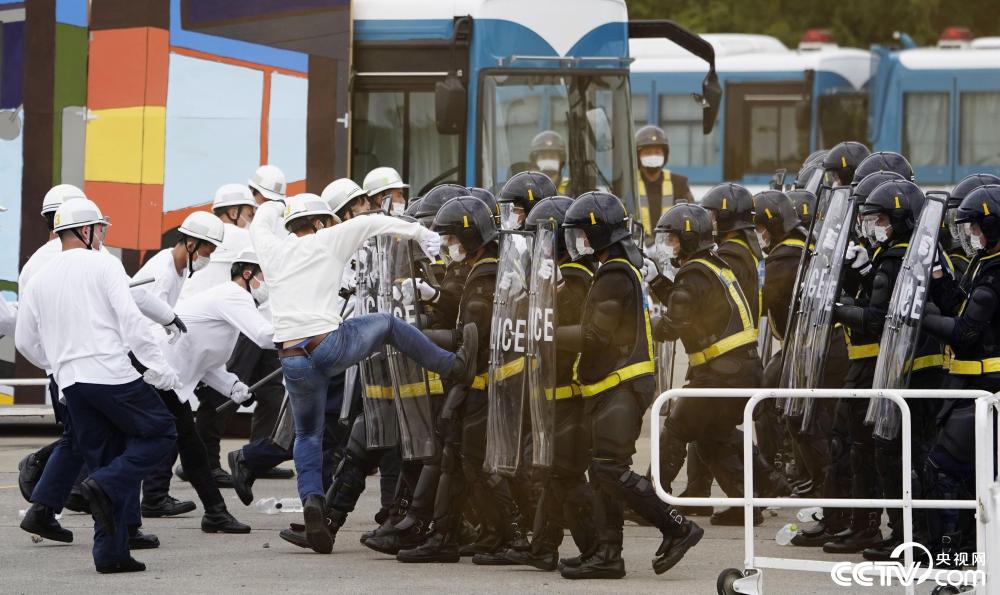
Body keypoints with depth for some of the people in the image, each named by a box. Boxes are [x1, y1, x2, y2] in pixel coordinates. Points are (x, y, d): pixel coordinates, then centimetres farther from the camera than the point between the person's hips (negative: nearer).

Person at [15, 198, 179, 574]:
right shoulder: (102, 265, -3)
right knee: (160, 432, 8)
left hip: (72, 385, 6)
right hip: (112, 374, -6)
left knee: (105, 461, 12)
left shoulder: (39, 279, 15)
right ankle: (105, 485, -13)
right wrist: (159, 366, -9)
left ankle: (110, 553, 4)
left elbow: (25, 341, 18)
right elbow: (130, 319, -12)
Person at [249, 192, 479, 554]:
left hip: (292, 359, 4)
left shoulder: (271, 250, 13)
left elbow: (260, 222, 36)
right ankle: (454, 365, 23)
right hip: (329, 344, -4)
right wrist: (420, 233, 17)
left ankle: (311, 498, -2)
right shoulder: (325, 242, 4)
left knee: (307, 435, 19)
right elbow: (373, 224, 9)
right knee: (387, 325, 22)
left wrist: (272, 208, 57)